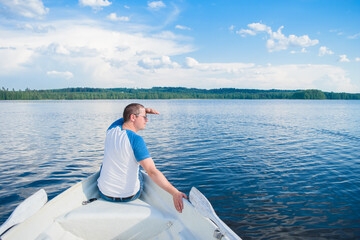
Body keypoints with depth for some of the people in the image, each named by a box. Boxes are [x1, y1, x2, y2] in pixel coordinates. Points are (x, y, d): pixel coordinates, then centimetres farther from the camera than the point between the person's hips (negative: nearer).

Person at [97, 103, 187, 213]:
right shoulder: (136, 140, -23)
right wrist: (175, 193, -35)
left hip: (104, 193, 4)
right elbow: (152, 172, -31)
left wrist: (143, 110, 1)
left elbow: (128, 115, 18)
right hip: (129, 196, -4)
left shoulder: (112, 129, -5)